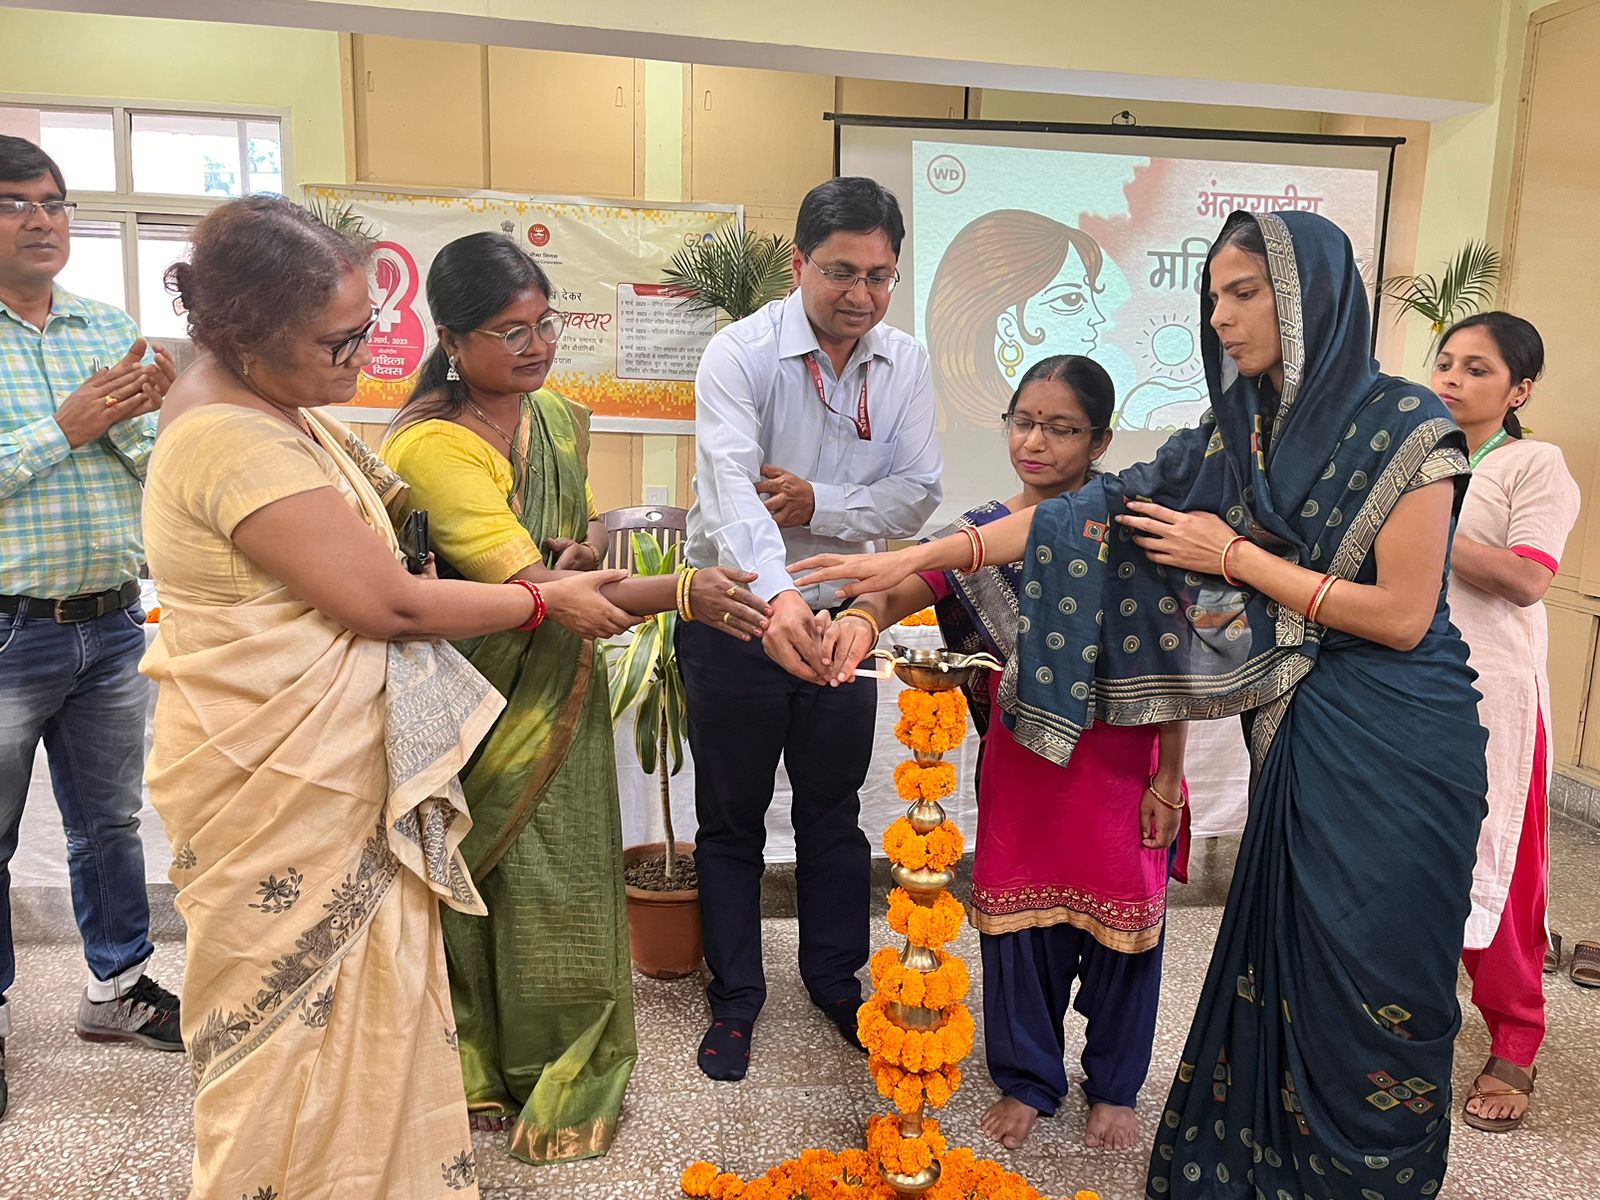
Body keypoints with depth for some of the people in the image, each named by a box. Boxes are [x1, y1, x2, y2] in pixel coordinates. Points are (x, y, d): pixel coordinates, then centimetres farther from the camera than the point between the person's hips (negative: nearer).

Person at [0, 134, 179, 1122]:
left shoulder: (113, 330, 8)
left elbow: (160, 472, 8)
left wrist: (144, 416, -12)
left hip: (112, 625, 4)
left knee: (112, 820, 17)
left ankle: (121, 986, 33)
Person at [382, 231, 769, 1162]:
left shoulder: (561, 417, 2)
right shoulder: (431, 445, -22)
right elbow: (528, 586, -29)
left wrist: (589, 546, -8)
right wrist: (681, 592, -36)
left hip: (563, 696, 6)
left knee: (561, 885, 16)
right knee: (482, 887, 11)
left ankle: (564, 1079, 37)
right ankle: (483, 1068, 35)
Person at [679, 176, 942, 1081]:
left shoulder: (906, 363, -3)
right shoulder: (740, 354, -18)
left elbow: (918, 493, -5)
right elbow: (733, 487, -34)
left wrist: (820, 504, -22)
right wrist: (775, 596, -51)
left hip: (840, 612, 4)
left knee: (834, 811, 17)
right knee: (731, 820, 10)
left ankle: (836, 977, 37)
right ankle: (736, 998, 28)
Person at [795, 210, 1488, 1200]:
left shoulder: (1405, 428, -12)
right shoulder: (1237, 433, 5)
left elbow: (1403, 615, -14)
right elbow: (1097, 512, -2)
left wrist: (1236, 557, -12)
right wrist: (917, 556, -9)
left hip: (1395, 741, -5)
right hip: (1298, 729, 5)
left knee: (1372, 974, 5)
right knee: (1283, 953, 14)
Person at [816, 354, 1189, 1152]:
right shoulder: (983, 534, 0)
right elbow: (911, 585, -19)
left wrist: (1168, 777, -5)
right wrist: (863, 615, -42)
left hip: (1120, 762, -1)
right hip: (1019, 760, 2)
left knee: (1121, 920, 11)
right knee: (1019, 915, 11)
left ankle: (1115, 1086, 36)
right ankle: (1028, 1078, 34)